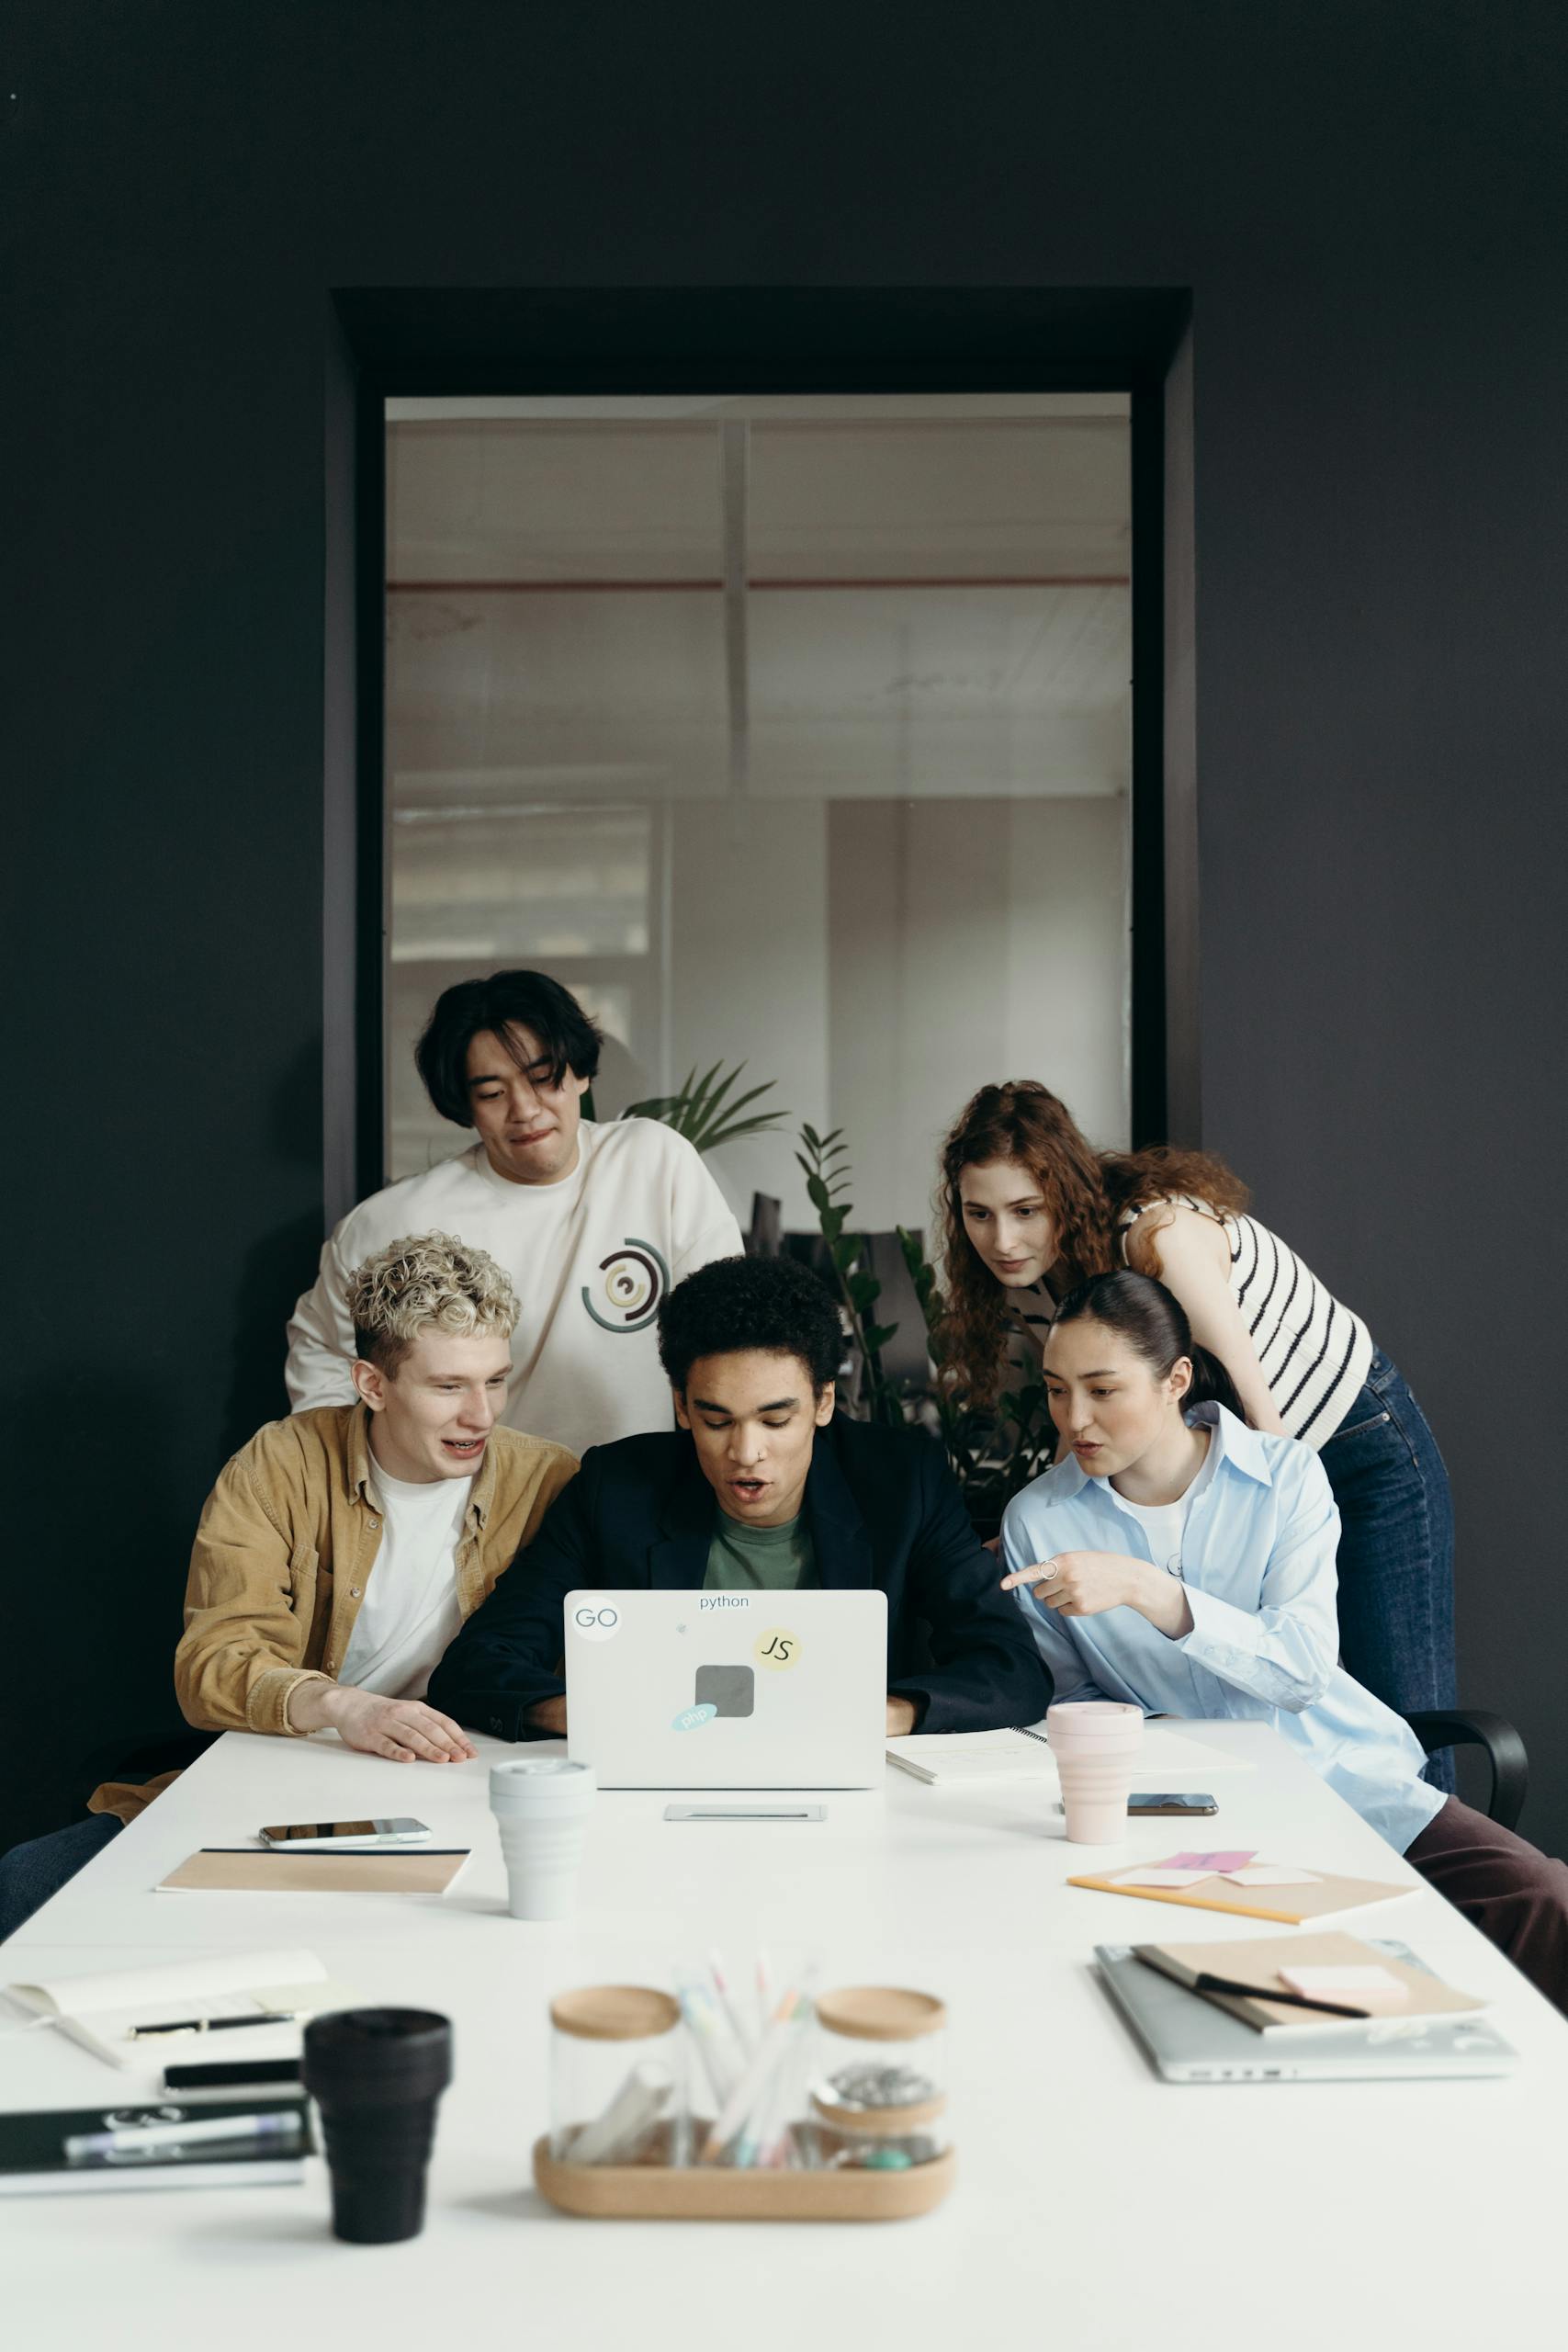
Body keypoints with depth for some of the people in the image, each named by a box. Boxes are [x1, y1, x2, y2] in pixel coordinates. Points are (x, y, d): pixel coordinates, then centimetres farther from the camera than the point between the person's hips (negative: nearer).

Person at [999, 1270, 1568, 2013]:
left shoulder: (1285, 1474, -4)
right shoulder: (1037, 1521, -1)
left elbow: (1303, 1668, -16)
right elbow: (1073, 1695, 9)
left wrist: (1145, 1589, -28)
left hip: (1337, 1777, 1)